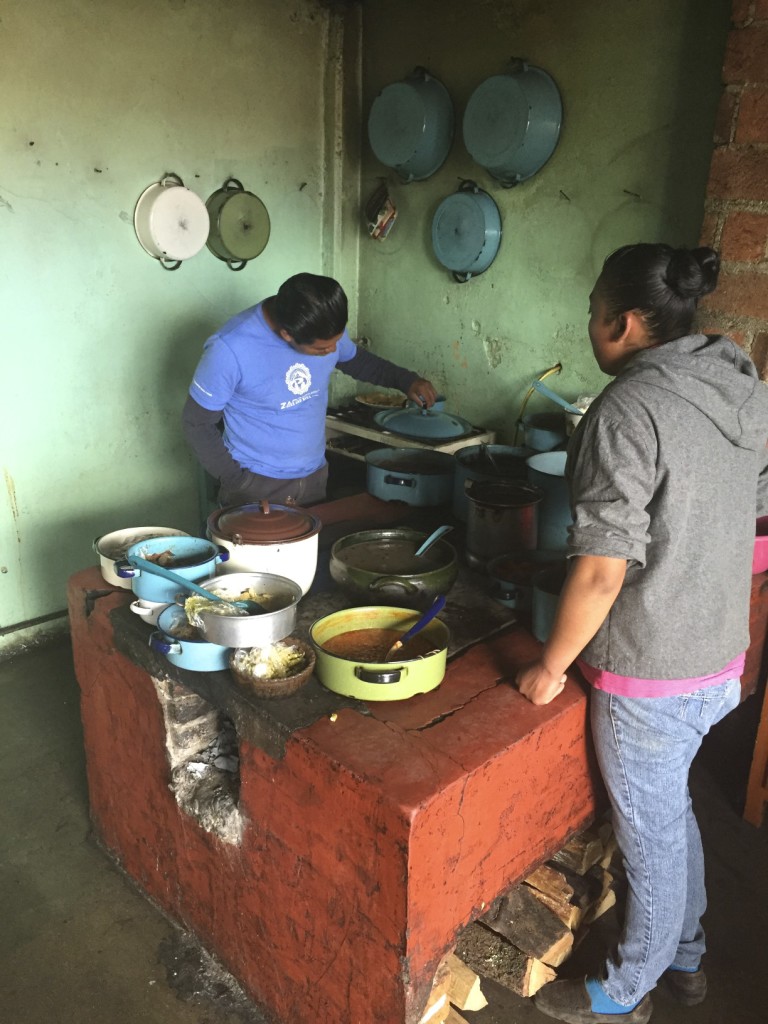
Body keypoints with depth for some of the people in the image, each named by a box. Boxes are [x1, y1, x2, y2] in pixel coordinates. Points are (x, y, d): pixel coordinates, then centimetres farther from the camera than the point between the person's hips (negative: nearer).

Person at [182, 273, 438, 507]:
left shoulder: (326, 328, -9)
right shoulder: (230, 348, -24)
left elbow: (355, 359, 14)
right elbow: (197, 423, -12)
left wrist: (406, 380, 1)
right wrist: (235, 481, -15)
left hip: (315, 478, 5)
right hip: (256, 485, -4)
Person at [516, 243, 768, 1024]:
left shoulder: (629, 409, -23)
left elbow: (601, 571, -25)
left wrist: (550, 666, -12)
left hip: (649, 673, -8)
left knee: (652, 834, 12)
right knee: (671, 812, 26)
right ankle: (683, 958, 48)